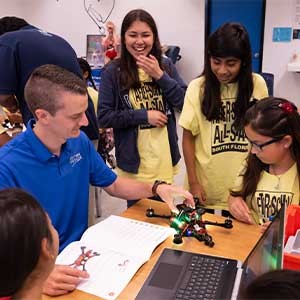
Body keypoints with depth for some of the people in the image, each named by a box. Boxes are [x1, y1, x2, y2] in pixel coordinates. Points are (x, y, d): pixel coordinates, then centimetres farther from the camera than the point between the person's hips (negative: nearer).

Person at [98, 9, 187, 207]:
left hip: (164, 160, 3)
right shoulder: (113, 72, -8)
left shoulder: (166, 65, 2)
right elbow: (104, 117, -10)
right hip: (134, 163, -3)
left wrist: (160, 76, -14)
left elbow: (185, 103, -3)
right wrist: (144, 115, -16)